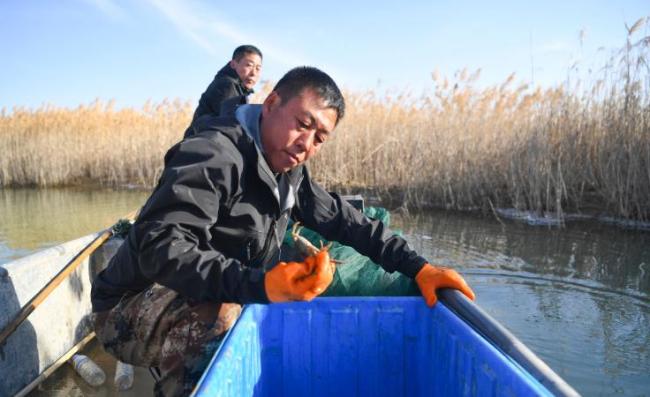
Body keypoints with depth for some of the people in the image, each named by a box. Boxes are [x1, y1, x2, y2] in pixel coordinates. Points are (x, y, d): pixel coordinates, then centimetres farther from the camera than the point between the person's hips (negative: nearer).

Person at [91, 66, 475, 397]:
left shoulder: (290, 173, 3)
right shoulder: (213, 154, -24)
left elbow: (346, 220, 4)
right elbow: (162, 246, -34)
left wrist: (418, 268, -6)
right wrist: (260, 285, -48)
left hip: (227, 302, 8)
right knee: (223, 321, -38)